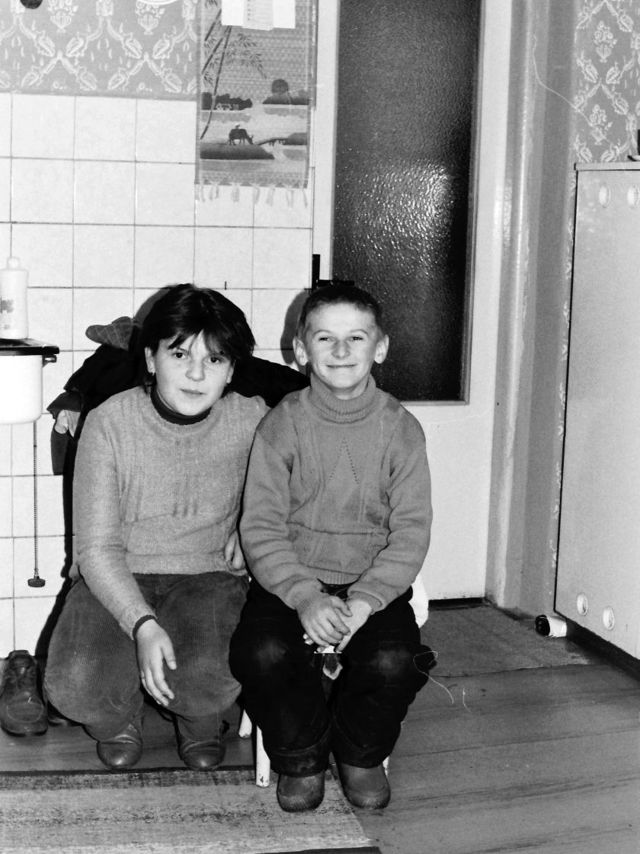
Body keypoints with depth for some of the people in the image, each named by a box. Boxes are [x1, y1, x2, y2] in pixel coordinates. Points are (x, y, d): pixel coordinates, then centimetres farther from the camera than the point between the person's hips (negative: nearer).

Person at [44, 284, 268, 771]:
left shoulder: (251, 420, -7)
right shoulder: (109, 424, -12)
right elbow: (97, 547, -13)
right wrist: (142, 624, -27)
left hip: (209, 574, 1)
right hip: (118, 580, 0)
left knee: (212, 675, -31)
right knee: (74, 685, -27)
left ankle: (199, 719, 11)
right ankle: (120, 718, 13)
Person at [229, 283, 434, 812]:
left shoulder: (400, 429, 0)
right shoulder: (281, 426, -2)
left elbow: (411, 532, -3)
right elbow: (261, 529, -5)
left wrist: (365, 599, -19)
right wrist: (306, 597, -21)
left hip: (375, 584, 0)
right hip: (289, 581, 0)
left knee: (394, 661, -27)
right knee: (264, 652, -28)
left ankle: (361, 757, 7)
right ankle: (301, 762, 3)